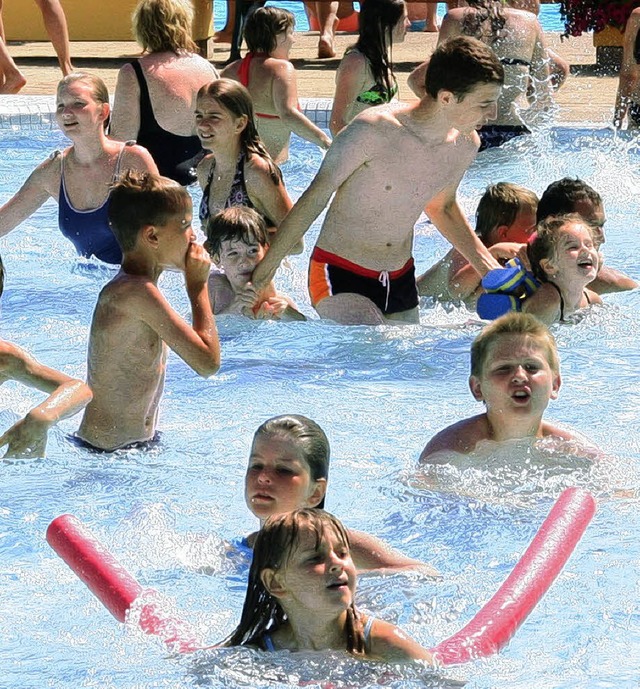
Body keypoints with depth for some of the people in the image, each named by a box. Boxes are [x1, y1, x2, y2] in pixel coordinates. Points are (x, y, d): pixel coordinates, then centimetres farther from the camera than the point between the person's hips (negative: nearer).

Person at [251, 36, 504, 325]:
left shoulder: (465, 144, -2)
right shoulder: (374, 130, -22)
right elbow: (315, 198, -12)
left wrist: (492, 270, 17)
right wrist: (265, 269, -8)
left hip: (400, 280, 7)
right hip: (341, 278, -7)